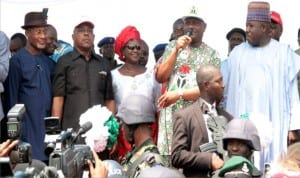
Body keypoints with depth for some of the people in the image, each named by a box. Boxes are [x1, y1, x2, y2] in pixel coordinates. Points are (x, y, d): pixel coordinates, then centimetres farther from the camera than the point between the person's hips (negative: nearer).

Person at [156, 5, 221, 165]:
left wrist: (178, 94, -12)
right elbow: (160, 77, 3)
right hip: (171, 112, 2)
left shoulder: (212, 54, 6)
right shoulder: (172, 46, 13)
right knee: (168, 157, -3)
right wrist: (177, 51, -5)